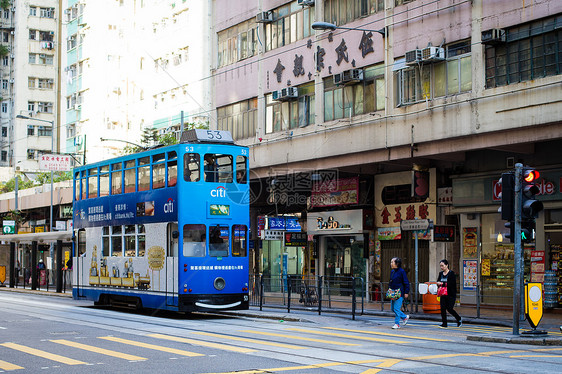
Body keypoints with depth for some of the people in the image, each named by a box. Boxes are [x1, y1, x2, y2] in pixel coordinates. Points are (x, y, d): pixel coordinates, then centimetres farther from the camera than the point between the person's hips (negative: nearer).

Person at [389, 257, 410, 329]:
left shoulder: (401, 271, -10)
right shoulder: (392, 272, 11)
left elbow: (406, 283, -8)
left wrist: (406, 292, -11)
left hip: (399, 293, -8)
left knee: (396, 308, -8)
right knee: (393, 308, 11)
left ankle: (397, 324, 1)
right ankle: (405, 317, 29)